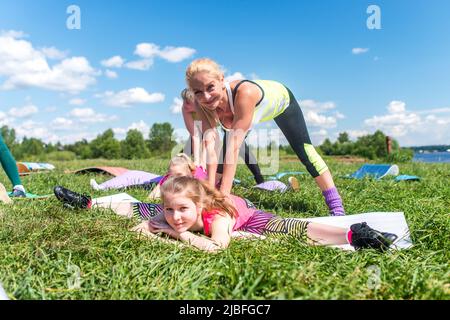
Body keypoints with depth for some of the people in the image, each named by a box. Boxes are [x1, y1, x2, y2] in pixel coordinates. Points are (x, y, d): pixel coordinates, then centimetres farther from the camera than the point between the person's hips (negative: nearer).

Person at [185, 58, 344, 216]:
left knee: (303, 150, -9)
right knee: (224, 149, 3)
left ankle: (335, 203, 1)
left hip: (281, 100, -5)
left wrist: (224, 193, -53)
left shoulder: (245, 93, -49)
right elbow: (210, 145, -39)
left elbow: (235, 146, -51)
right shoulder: (201, 104, -34)